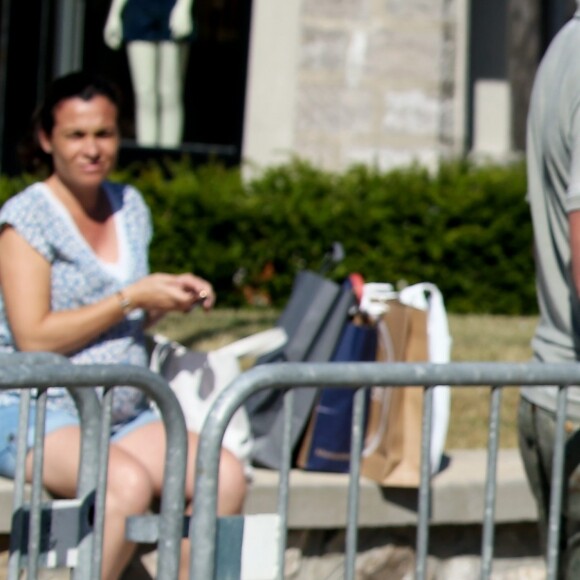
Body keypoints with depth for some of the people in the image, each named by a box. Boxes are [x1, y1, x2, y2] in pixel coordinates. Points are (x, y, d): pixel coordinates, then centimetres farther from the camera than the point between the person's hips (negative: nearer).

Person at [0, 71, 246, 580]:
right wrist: (131, 298, -13)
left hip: (126, 417, 6)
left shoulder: (130, 207, 14)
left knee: (226, 475, -19)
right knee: (128, 483, -35)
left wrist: (168, 298, 2)